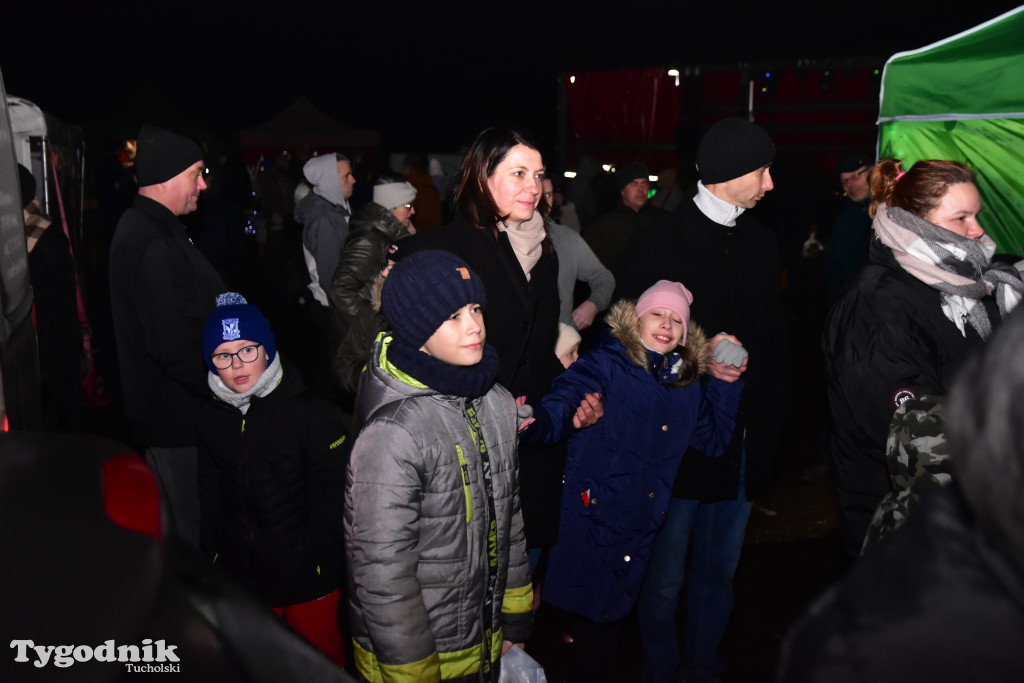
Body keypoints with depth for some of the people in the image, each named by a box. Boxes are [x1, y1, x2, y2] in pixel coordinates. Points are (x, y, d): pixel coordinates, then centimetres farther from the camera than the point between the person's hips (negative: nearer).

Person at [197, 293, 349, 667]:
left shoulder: (311, 414, -16)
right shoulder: (211, 418, 0)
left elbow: (336, 494, -12)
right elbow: (210, 496, 11)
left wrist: (323, 558, -11)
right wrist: (210, 559, 12)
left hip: (308, 579, -4)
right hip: (240, 580, 5)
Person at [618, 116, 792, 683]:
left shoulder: (761, 243, 10)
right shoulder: (658, 243, -9)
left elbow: (774, 338, 15)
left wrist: (774, 413, 11)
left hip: (745, 442, 6)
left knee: (719, 572, 18)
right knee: (665, 579, 9)